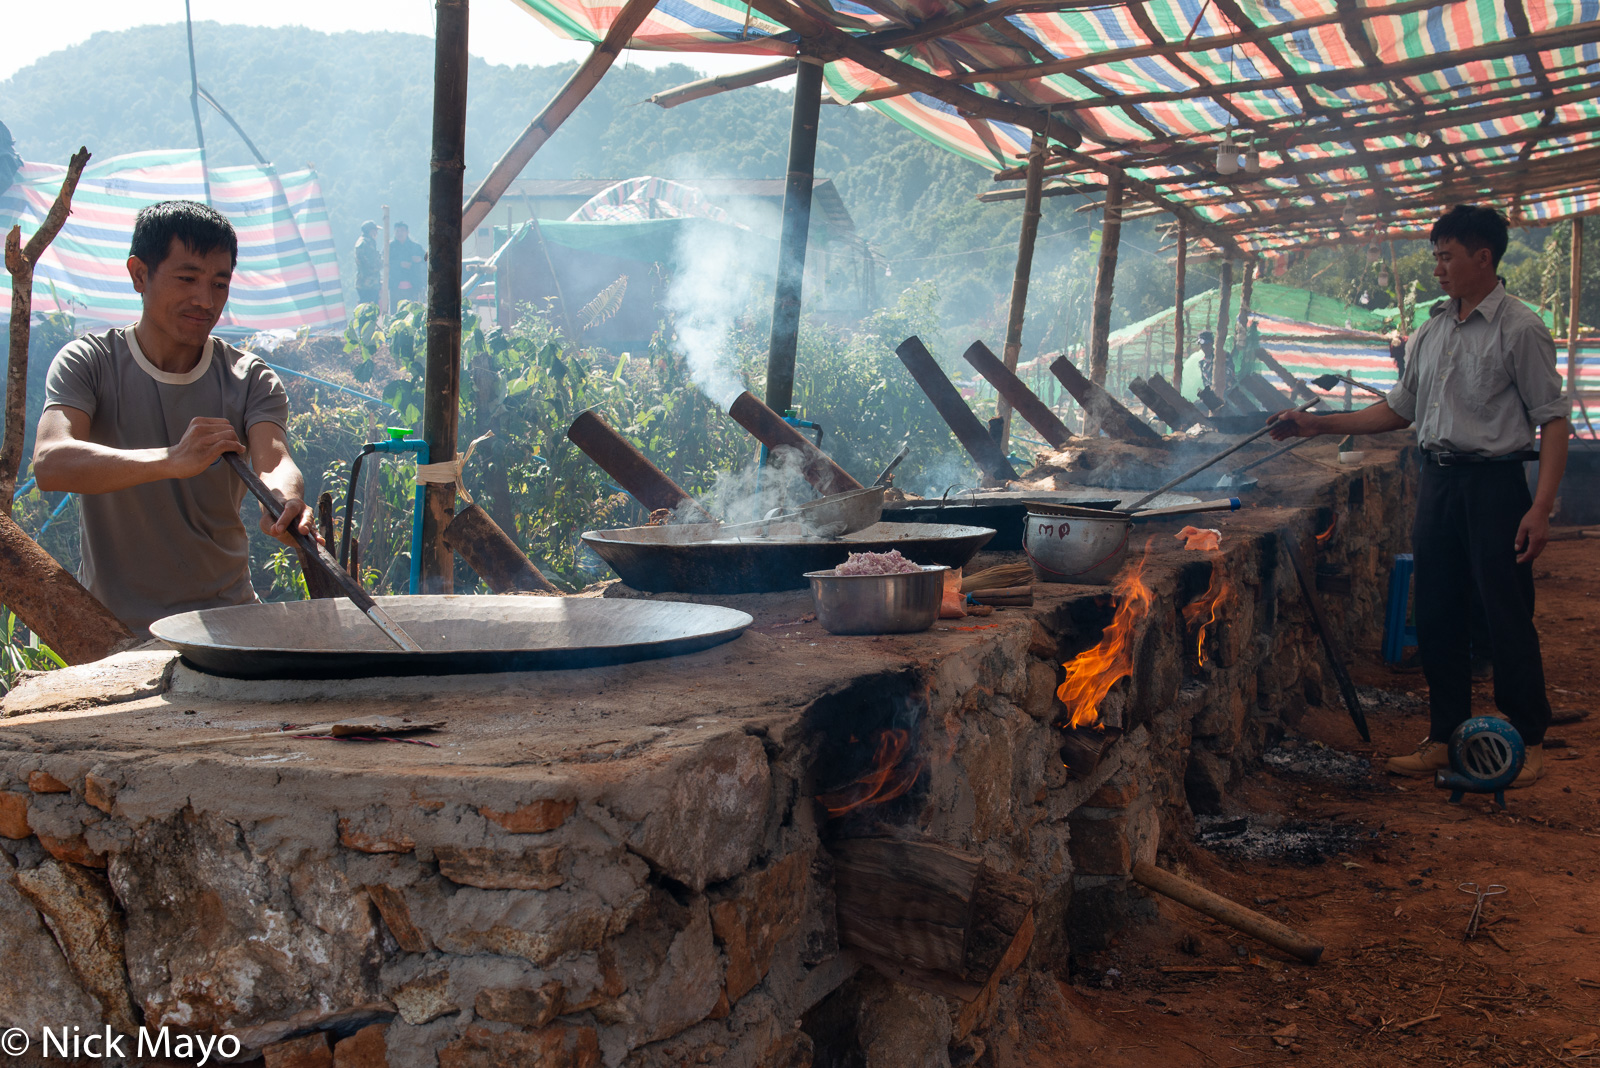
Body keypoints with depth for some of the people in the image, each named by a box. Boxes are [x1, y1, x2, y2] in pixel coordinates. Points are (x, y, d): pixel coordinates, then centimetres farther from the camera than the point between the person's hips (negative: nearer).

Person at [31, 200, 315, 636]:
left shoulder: (251, 380, 4)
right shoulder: (86, 363, -1)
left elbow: (273, 460, -14)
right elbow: (50, 462, -18)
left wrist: (285, 497, -39)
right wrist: (172, 461, -35)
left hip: (224, 614, 1)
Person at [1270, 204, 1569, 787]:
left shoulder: (1519, 330, -8)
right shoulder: (1429, 335, 13)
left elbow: (1553, 420, -11)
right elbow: (1398, 410, 19)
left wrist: (1541, 508, -18)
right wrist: (1316, 423, 11)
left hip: (1494, 483, -7)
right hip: (1437, 481, 7)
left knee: (1508, 617, -3)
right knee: (1437, 616, 10)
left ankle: (1529, 741, 12)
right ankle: (1446, 739, 20)